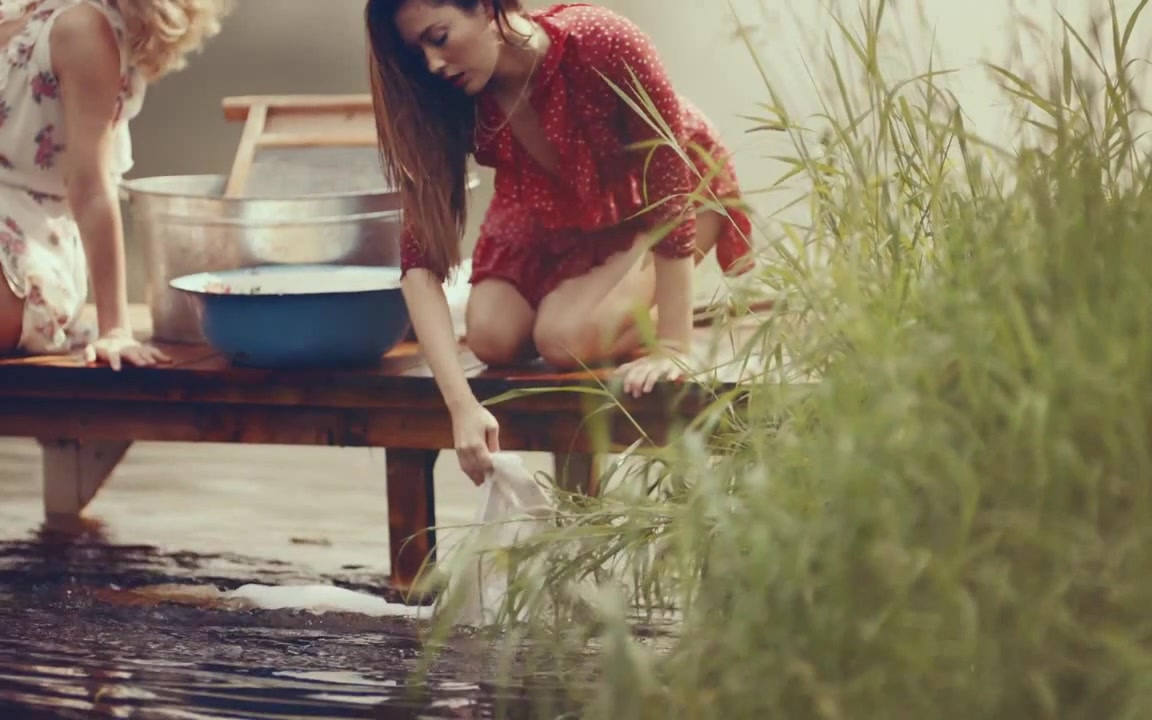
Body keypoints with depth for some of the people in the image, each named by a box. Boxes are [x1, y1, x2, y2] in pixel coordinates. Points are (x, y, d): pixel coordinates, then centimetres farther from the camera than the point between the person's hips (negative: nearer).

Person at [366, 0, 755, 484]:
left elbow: (670, 187, -30)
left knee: (566, 338, -25)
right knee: (493, 337, -18)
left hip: (666, 194, -4)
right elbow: (420, 257, -30)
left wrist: (672, 345, -31)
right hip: (555, 206, 4)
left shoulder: (602, 44, -38)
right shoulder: (449, 99, -26)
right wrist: (462, 405, -41)